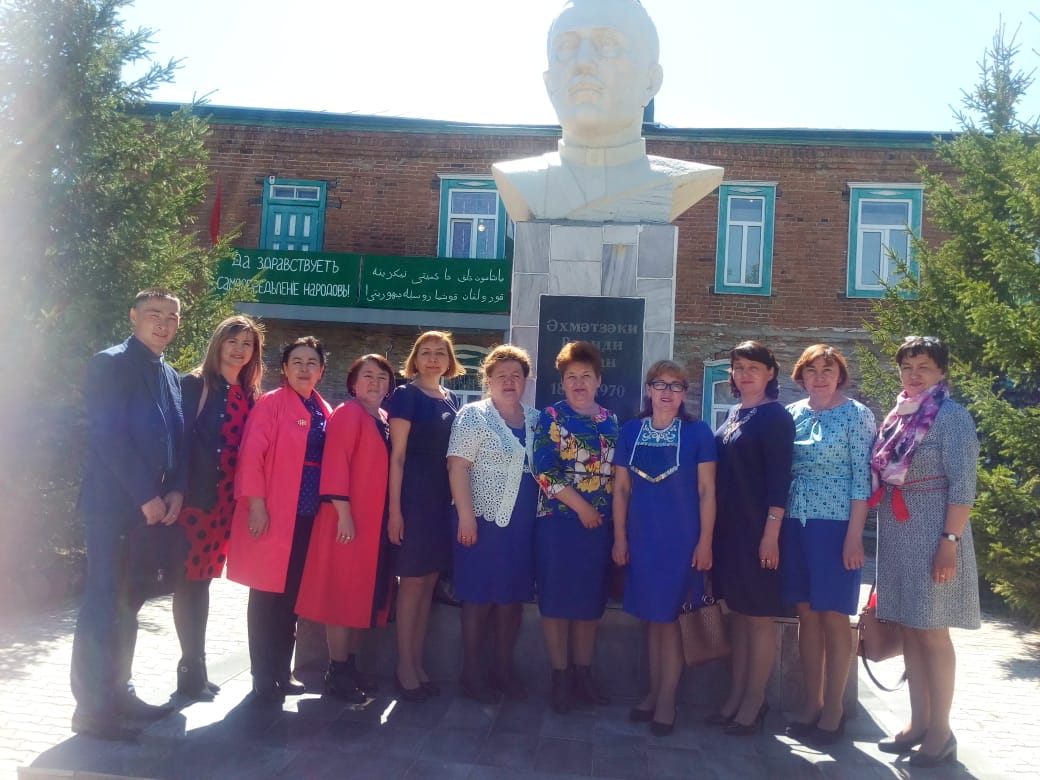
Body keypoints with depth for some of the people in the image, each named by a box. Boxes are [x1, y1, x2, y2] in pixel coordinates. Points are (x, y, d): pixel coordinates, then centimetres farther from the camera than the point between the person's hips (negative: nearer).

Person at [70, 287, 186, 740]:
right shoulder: (109, 364, -8)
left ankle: (118, 694, 24)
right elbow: (109, 436, -16)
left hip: (153, 505, 7)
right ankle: (93, 708, 7)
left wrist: (174, 491, -1)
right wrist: (146, 496, -17)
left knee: (128, 604, 14)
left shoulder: (171, 376, 15)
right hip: (114, 504, -7)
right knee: (104, 604, -2)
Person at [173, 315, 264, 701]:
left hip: (226, 500, 6)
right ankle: (192, 669, 9)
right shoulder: (194, 384, -3)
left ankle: (196, 666, 22)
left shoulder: (249, 396, 13)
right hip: (195, 496, -6)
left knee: (203, 579, 13)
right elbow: (182, 438, -9)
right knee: (190, 581, -1)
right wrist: (185, 491, -15)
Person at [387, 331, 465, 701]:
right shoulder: (406, 395, -4)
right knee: (412, 580, -1)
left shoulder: (452, 400, 14)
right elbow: (397, 455, -9)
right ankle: (404, 666, 10)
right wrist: (394, 508, -14)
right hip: (414, 494, -6)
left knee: (429, 581, 10)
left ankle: (418, 662, 21)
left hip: (444, 497, 6)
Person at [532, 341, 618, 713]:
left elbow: (617, 472, 15)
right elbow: (544, 470, -10)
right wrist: (581, 507, -13)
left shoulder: (610, 421, 11)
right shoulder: (551, 417, -2)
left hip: (600, 524, 4)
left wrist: (608, 514, 3)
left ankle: (583, 674, 21)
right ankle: (561, 677, 12)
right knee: (557, 600, 1)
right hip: (559, 521, -4)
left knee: (590, 601, 10)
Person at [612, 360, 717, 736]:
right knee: (651, 616, 10)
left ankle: (667, 700, 13)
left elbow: (707, 491, -3)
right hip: (642, 536, 3)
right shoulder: (631, 431, 4)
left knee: (670, 616, 1)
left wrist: (705, 541, -7)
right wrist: (619, 536, 3)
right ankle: (653, 692, 24)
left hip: (682, 537, -2)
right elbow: (621, 488, 7)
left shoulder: (698, 432, -3)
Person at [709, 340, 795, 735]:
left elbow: (779, 477, -14)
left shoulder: (775, 416, -9)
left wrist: (771, 532, -18)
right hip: (729, 526, 7)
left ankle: (754, 702, 14)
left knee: (758, 615, 2)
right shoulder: (733, 414, 12)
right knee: (738, 611, 13)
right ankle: (736, 695, 23)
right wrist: (716, 527, 11)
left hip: (758, 528, -7)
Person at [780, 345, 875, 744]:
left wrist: (854, 534, -13)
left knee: (833, 616, 3)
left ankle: (833, 708, 15)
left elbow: (861, 477, -8)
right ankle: (811, 702, 22)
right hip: (795, 523, 4)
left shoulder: (856, 414, -3)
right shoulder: (792, 413, 8)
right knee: (807, 614, 10)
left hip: (835, 524, -4)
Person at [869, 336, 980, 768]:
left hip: (932, 535, -6)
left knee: (932, 633, 0)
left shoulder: (951, 416, -8)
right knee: (909, 630, 12)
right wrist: (884, 536, 15)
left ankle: (941, 732, 13)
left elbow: (963, 486, -13)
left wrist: (950, 542, -19)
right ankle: (917, 722, 23)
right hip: (897, 537, 7)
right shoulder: (897, 417, 12)